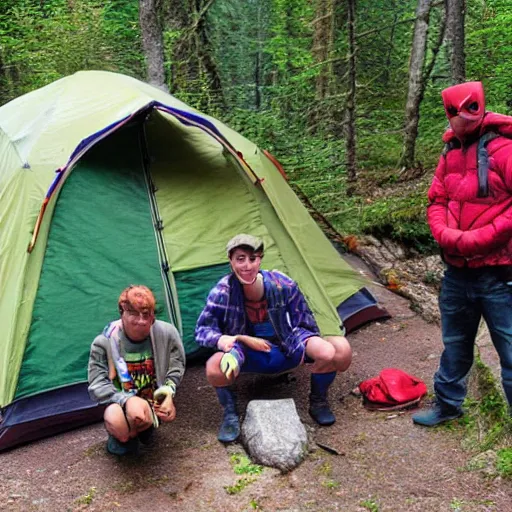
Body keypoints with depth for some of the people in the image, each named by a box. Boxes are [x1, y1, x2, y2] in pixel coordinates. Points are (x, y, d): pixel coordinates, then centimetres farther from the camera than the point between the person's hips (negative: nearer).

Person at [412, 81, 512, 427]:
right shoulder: (450, 154, 8)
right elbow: (436, 202, 12)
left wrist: (478, 240, -18)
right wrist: (446, 235, -7)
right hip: (457, 272, 6)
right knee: (455, 344, 21)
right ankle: (447, 404, 40)